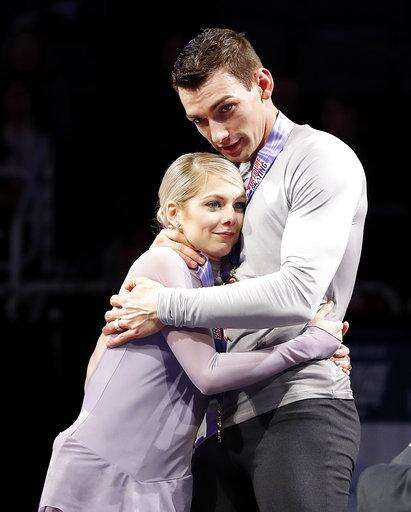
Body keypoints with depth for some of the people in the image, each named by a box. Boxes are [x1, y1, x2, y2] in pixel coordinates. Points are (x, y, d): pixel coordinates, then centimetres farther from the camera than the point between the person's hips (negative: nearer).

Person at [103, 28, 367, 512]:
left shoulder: (321, 158, -5)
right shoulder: (242, 176, 22)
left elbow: (297, 293, -18)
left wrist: (167, 307, -13)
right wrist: (176, 247, 7)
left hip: (299, 410, -8)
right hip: (235, 416, 8)